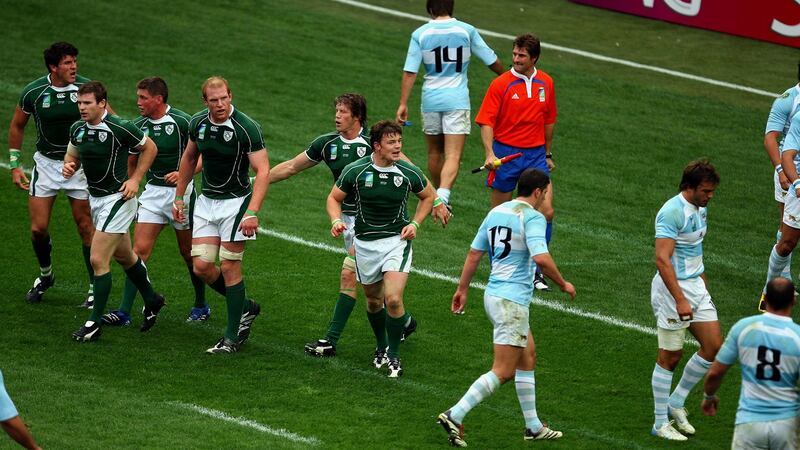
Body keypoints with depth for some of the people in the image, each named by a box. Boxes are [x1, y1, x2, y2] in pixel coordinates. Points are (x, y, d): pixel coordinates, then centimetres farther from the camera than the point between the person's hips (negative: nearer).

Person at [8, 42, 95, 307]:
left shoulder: (86, 88, -12)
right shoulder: (33, 92, -11)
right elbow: (17, 126, 4)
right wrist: (15, 165, 2)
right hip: (46, 163, 1)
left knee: (86, 228, 0)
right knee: (38, 229, 0)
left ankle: (96, 287, 10)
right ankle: (45, 275, 28)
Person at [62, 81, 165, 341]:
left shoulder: (119, 128, -19)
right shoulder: (77, 129, 0)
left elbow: (149, 148, -5)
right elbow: (73, 156, 16)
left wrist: (135, 179, -12)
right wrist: (69, 167, -8)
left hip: (117, 198, -8)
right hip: (95, 198, 8)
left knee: (98, 260, -11)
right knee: (124, 256, 22)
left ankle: (95, 323, -3)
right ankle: (151, 301, 42)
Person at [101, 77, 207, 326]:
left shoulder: (182, 122, -14)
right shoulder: (139, 126, 1)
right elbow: (131, 161, 11)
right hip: (152, 192, 4)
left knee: (189, 252, 9)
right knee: (140, 250, -5)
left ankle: (201, 305, 28)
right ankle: (124, 311, -8)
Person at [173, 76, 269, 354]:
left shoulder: (247, 128, -20)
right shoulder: (198, 123, -2)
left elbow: (263, 170, -22)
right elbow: (189, 157, 16)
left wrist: (252, 212, -31)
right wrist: (179, 196, 17)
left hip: (236, 201, -6)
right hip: (206, 201, 6)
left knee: (229, 267, -6)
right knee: (202, 266, -1)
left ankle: (232, 337, 5)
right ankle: (245, 307, 23)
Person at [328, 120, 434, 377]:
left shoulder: (409, 173, -9)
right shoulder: (355, 171, -10)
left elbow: (428, 196, 10)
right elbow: (334, 197, 4)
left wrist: (415, 224, -2)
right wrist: (336, 221, -15)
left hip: (397, 241, -2)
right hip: (365, 243, 2)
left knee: (393, 299, -17)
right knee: (373, 300, 14)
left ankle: (393, 355, 1)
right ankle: (381, 346, 41)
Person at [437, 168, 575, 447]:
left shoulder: (495, 212, 11)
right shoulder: (533, 217, -13)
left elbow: (474, 253, 14)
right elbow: (541, 258, -26)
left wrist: (462, 289, 22)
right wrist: (563, 284, -11)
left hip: (493, 295, 10)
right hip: (512, 301, -10)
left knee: (528, 357, 20)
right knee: (503, 372, -8)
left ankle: (533, 426, 24)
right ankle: (454, 416, -15)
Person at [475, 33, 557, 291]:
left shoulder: (545, 83, 5)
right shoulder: (501, 84, -8)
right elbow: (486, 122, -11)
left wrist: (548, 154, 20)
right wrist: (489, 153, -25)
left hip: (535, 154, 3)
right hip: (505, 152, -3)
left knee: (546, 211, -7)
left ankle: (536, 270, 4)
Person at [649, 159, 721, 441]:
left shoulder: (700, 209, 9)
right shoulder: (672, 212, -20)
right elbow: (662, 259, -27)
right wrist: (680, 300, -30)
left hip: (696, 286, 9)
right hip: (673, 289, -9)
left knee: (713, 347, 5)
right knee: (670, 356, -1)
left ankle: (676, 402, 21)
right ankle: (661, 424, 8)